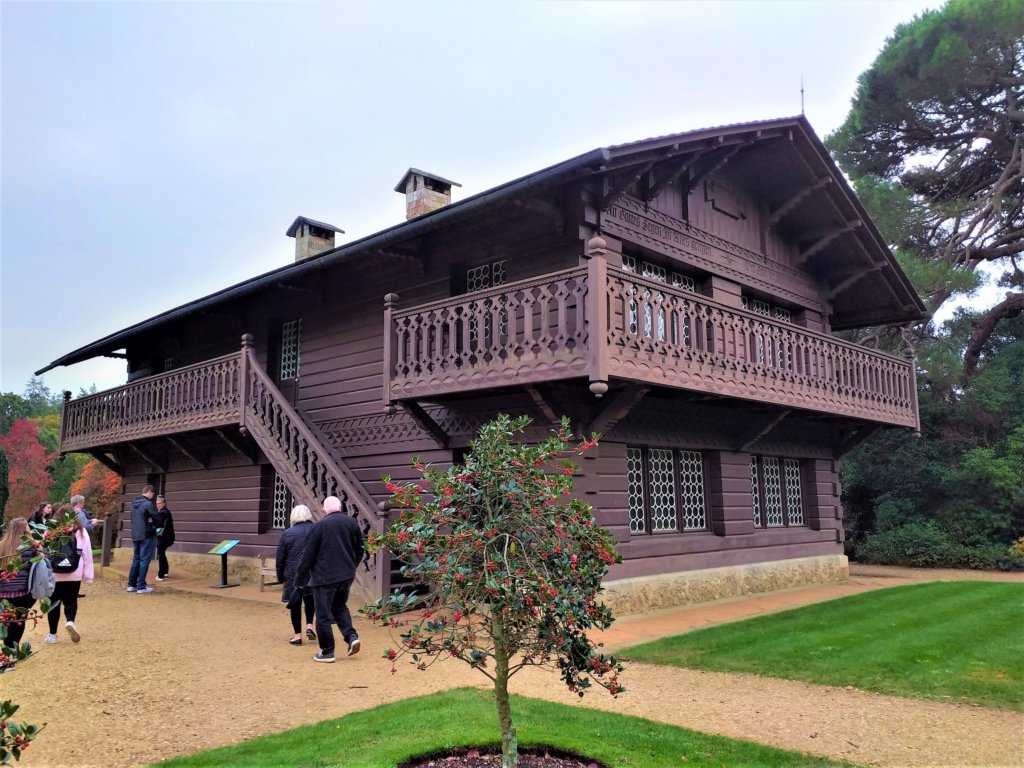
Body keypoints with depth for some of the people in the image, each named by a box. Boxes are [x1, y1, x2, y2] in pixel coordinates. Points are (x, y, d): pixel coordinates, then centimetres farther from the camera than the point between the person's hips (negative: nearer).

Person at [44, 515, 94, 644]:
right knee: (71, 601, 13)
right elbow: (87, 553, 0)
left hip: (54, 574, -1)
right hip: (74, 574, 1)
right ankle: (70, 621, -15)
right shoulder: (81, 531, -1)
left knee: (54, 603, 12)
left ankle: (52, 634, 17)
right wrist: (88, 575, 7)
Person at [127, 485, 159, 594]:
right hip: (146, 536, -8)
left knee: (136, 560, 15)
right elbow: (157, 519, -13)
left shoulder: (134, 503, 11)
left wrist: (149, 521, 1)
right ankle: (141, 587, -3)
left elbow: (134, 519, 16)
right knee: (144, 561, -3)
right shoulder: (148, 504, -14)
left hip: (135, 536, 8)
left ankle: (131, 585, 17)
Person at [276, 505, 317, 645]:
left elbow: (280, 558, 2)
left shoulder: (287, 533, -2)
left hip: (293, 574, -1)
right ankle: (309, 626, 8)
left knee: (295, 603, 8)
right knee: (310, 600, 22)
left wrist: (280, 576, 12)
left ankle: (297, 635, 11)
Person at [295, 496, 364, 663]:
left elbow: (308, 555, -8)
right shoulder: (352, 523, 3)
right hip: (346, 575, 5)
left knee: (323, 615, 6)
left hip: (324, 577, -5)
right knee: (340, 607, 23)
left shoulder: (319, 526, -11)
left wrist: (299, 577, 2)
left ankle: (327, 652, 10)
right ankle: (351, 636, 6)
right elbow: (359, 550, 11)